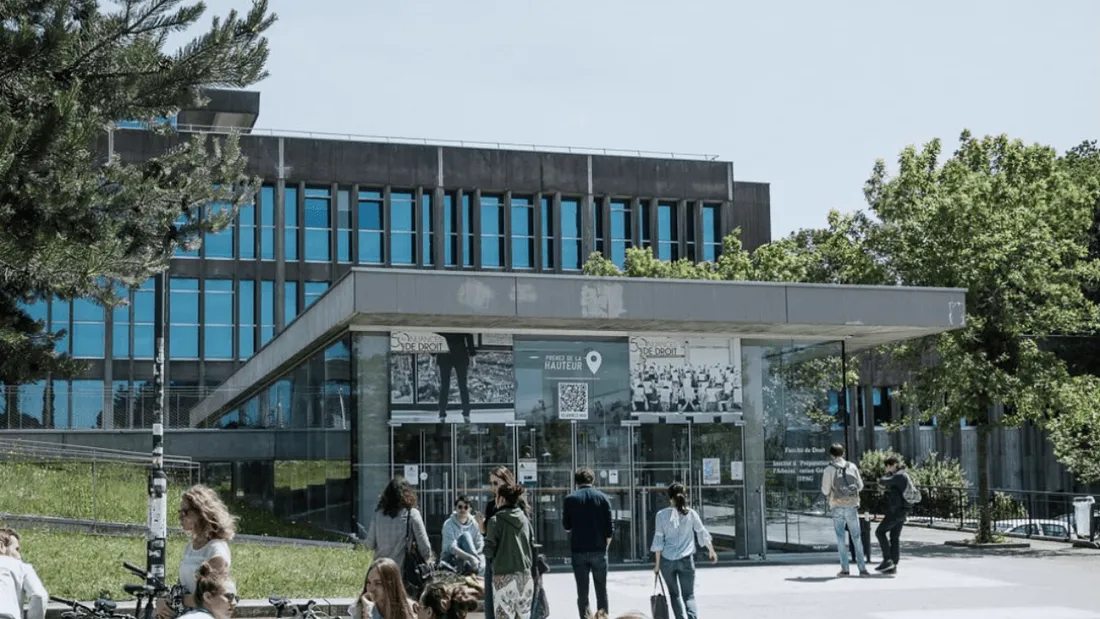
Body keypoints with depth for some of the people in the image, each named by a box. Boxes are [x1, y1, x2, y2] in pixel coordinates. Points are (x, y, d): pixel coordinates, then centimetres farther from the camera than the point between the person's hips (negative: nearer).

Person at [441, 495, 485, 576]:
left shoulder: (474, 524, 4)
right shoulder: (449, 524, -9)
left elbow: (479, 544, -1)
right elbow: (451, 548, -23)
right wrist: (470, 557, -38)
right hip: (450, 559, -2)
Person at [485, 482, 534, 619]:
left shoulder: (496, 520, -6)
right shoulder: (525, 519, 10)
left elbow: (489, 552, -7)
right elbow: (533, 547, 13)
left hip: (504, 577, -5)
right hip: (526, 576, 5)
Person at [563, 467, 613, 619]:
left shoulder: (570, 499, -3)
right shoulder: (603, 498, 0)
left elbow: (566, 525, 3)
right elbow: (609, 527, -1)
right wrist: (605, 545, 12)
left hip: (578, 550, -1)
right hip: (599, 550, 1)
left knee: (582, 591, 5)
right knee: (601, 589, 10)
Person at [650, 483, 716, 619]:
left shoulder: (662, 515, -5)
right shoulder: (690, 513, -3)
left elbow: (658, 540, -4)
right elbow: (703, 534, 7)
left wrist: (657, 563, 4)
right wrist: (711, 551, 24)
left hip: (667, 560, 0)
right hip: (686, 559, 0)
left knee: (674, 594, 18)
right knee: (689, 595, 4)